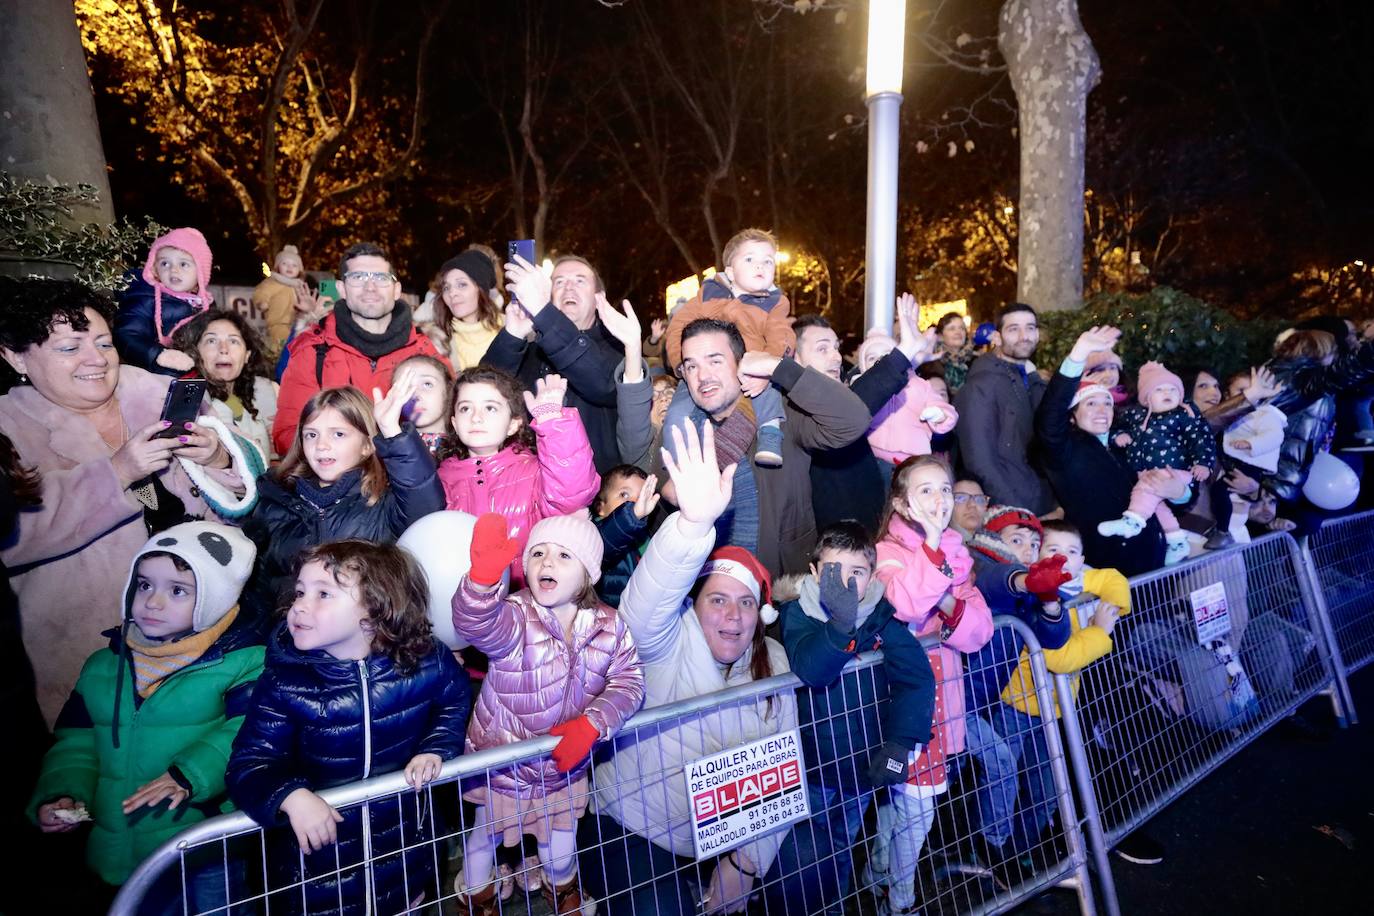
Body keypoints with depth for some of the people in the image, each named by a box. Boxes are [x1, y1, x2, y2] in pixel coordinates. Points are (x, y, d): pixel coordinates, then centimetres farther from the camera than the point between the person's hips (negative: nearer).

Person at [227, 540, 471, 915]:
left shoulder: (425, 662, -17)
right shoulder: (283, 682, -19)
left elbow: (456, 702, 3)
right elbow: (249, 763, -19)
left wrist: (436, 747, -13)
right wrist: (292, 797, -36)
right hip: (316, 846, -1)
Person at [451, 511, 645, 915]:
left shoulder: (610, 625, -13)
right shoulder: (513, 617, -26)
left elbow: (628, 681, -12)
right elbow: (476, 623, -47)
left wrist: (592, 723, -28)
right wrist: (483, 575, -68)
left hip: (566, 766, 3)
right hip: (501, 764, -2)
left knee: (560, 848, 23)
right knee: (485, 838, 22)